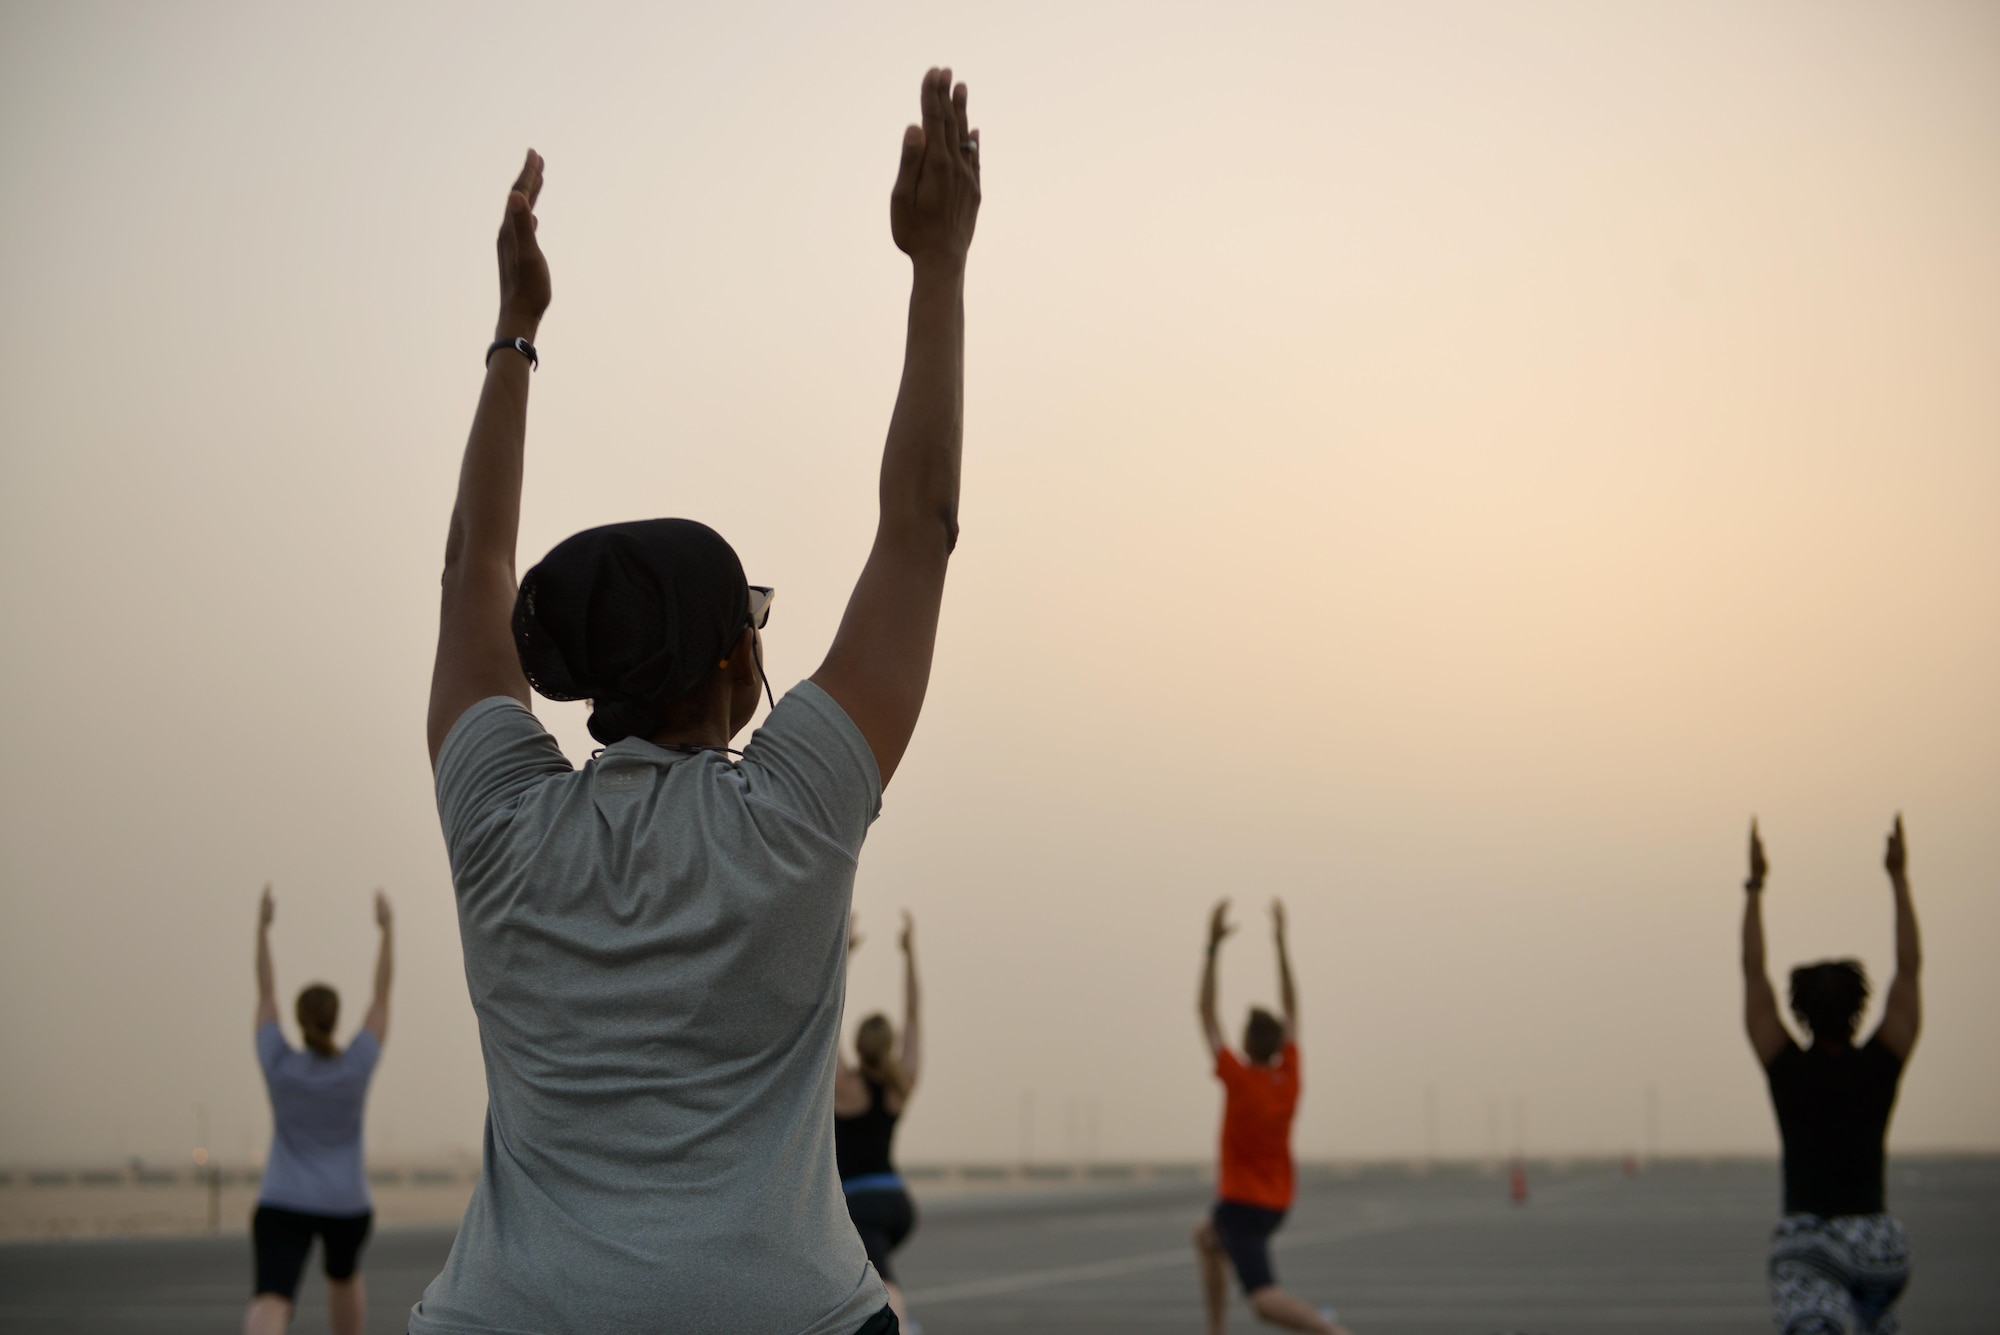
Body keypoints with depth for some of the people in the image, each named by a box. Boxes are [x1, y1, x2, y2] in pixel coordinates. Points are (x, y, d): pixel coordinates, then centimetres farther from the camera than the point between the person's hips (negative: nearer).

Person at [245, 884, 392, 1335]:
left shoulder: (277, 1064, -7)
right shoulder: (356, 1066, -9)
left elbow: (265, 993, 4)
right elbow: (382, 993, -1)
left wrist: (263, 926, 12)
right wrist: (386, 927, 7)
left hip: (282, 1205, -1)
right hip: (346, 1206, 1)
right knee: (344, 1274, 32)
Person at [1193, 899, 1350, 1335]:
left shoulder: (1238, 1079, -19)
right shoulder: (1290, 1078, -5)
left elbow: (1206, 1014, -15)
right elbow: (1291, 1010, 4)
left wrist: (1213, 945, -14)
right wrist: (1281, 942, 5)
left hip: (1240, 1203, -8)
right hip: (1277, 1202, 8)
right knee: (1205, 1238, 32)